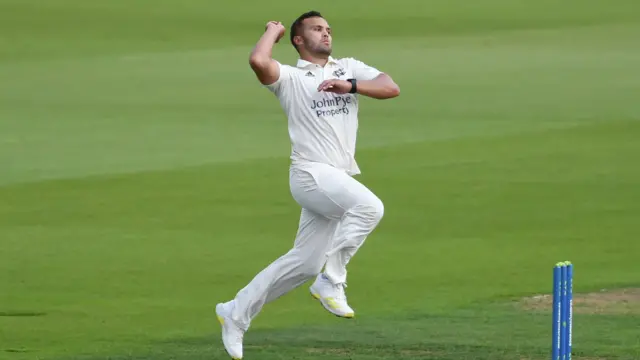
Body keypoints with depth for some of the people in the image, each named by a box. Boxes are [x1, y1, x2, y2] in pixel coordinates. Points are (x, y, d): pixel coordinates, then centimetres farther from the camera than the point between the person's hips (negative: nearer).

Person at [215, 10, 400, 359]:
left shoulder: (350, 68, 16)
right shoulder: (289, 77, 2)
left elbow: (391, 88, 1)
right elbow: (258, 60, -20)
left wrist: (349, 86, -13)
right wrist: (273, 30, 0)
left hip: (341, 180, 6)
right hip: (311, 173, -6)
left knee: (305, 263, 7)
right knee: (369, 206, -30)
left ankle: (236, 313, 20)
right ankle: (332, 281, -19)